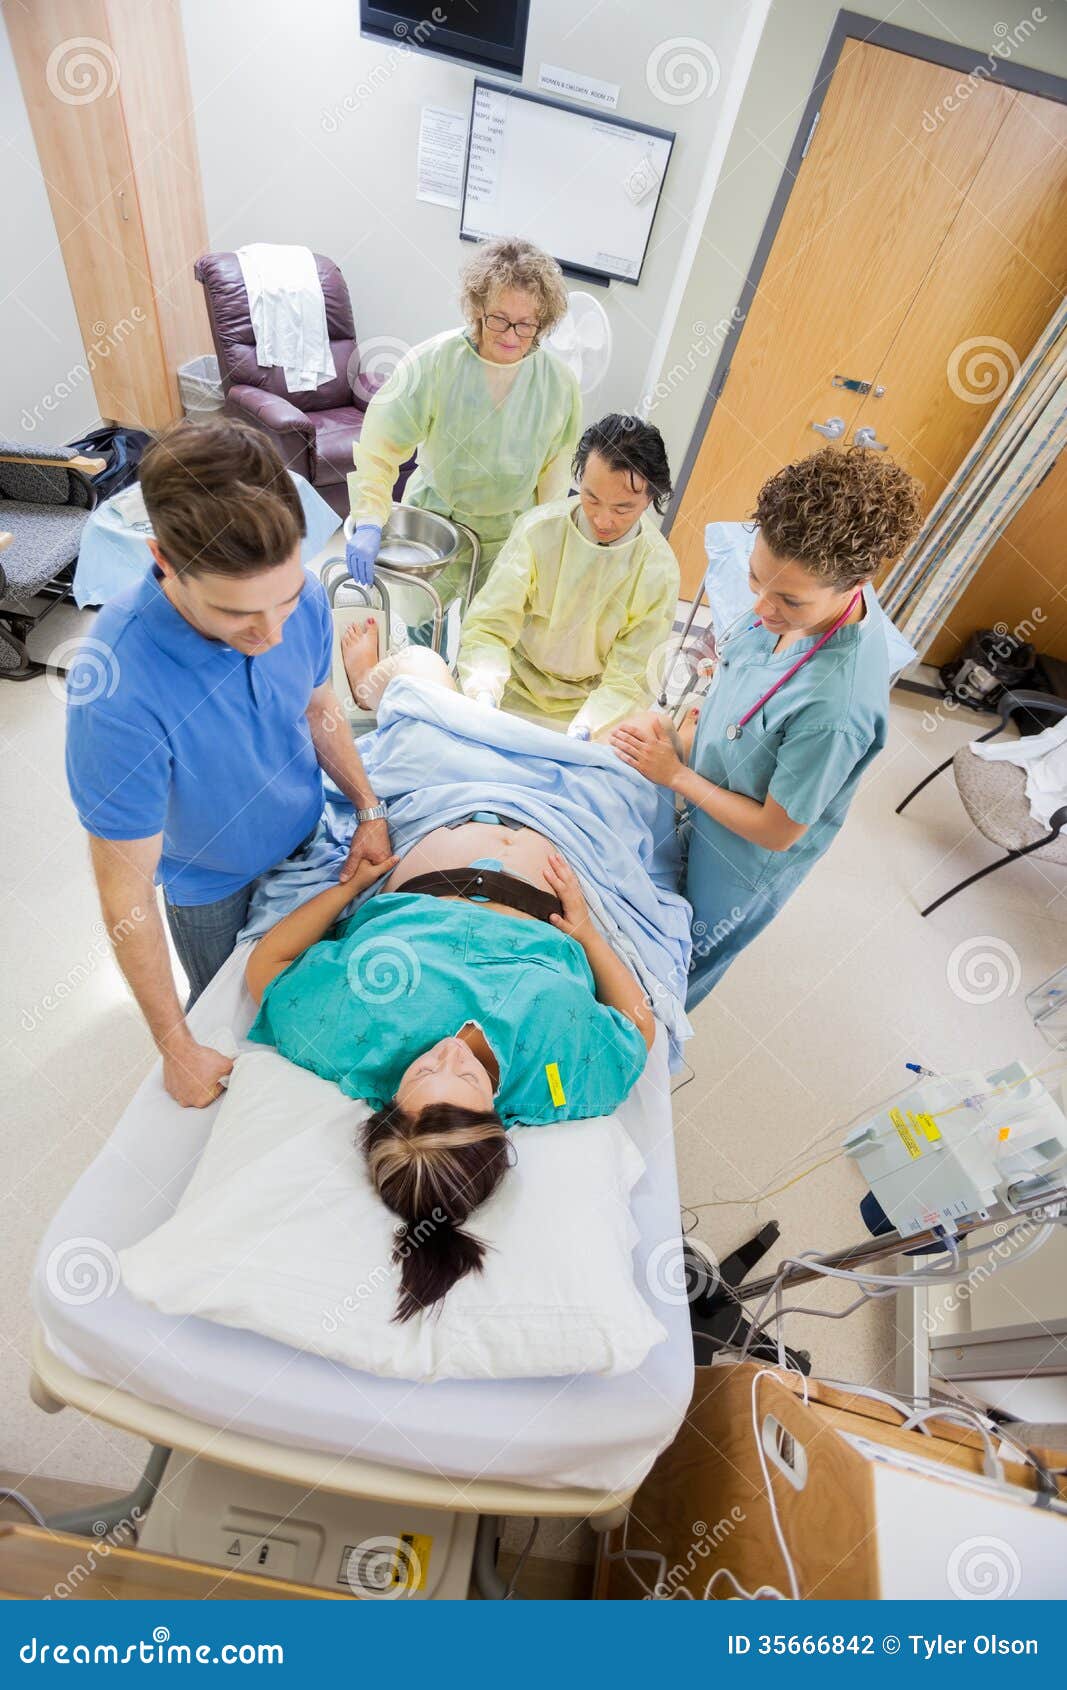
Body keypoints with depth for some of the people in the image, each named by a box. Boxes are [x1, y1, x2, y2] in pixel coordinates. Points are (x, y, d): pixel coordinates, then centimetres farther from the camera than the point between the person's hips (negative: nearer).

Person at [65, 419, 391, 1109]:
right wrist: (177, 1049, -20)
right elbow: (127, 896, -28)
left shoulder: (301, 595, -24)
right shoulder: (117, 692, -38)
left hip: (309, 840, 4)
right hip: (213, 885, -3)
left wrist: (370, 810, -6)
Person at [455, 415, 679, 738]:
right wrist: (484, 699, -35)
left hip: (589, 704, 3)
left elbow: (626, 681, -13)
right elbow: (488, 629, -16)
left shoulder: (659, 572, -15)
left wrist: (579, 734, -32)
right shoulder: (538, 528, -15)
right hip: (515, 684, -2)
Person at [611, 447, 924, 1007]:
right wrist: (685, 742, -9)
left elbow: (776, 831, -27)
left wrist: (676, 774, -19)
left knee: (682, 968, 22)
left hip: (743, 864, -6)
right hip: (703, 811, 7)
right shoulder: (804, 594, -17)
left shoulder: (835, 708, -40)